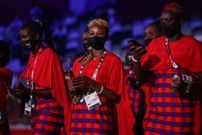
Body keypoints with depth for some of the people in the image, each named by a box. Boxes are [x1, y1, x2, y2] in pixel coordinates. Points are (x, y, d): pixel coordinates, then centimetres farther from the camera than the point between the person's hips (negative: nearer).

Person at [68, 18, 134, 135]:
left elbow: (116, 95, -5)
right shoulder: (79, 62, 16)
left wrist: (92, 84, -17)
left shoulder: (114, 60, 1)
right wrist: (74, 89, -4)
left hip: (100, 116, -4)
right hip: (78, 115, 4)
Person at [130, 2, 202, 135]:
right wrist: (136, 60, -8)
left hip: (181, 112, -4)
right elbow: (142, 78, 11)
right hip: (156, 111, 4)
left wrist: (187, 88, -19)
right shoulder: (154, 44, 13)